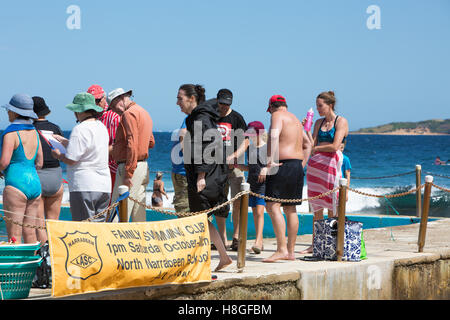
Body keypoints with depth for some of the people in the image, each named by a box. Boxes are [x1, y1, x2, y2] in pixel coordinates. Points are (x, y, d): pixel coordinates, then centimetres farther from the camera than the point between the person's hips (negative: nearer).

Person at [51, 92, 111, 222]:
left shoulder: (80, 130, -14)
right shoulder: (101, 127, 12)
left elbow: (71, 160, -17)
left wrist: (58, 155, 3)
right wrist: (63, 141, 29)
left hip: (84, 188, -8)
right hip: (104, 186, 8)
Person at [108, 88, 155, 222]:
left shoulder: (129, 114, -11)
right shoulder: (143, 113, 20)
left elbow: (132, 144, -20)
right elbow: (151, 143, 25)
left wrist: (128, 174, -22)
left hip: (130, 167, -10)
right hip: (143, 166, 10)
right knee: (139, 215, 11)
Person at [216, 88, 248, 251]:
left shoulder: (236, 118, 2)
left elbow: (245, 141, -2)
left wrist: (234, 156, -16)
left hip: (234, 165, -3)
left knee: (237, 202, -8)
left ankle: (236, 237, -2)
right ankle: (222, 239, 8)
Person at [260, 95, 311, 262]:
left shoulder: (277, 116, -5)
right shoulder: (295, 120, 23)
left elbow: (274, 137, -23)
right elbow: (307, 144, 36)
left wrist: (269, 161, -27)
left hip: (283, 165, -9)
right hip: (297, 167, 9)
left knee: (272, 206, -13)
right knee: (290, 209, 13)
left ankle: (282, 249, -22)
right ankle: (291, 251, 15)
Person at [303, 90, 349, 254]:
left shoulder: (341, 121, -2)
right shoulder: (319, 122, 17)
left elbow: (335, 146, -12)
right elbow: (312, 144, 10)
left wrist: (316, 148, -1)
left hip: (331, 163, -6)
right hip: (316, 164, 6)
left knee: (331, 207, -4)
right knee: (316, 207, 6)